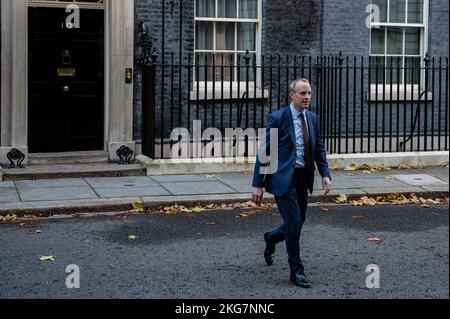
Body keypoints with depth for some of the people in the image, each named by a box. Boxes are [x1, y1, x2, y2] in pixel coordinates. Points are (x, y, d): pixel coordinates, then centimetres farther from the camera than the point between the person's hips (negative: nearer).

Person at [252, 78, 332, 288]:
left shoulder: (312, 118, 9)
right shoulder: (278, 118, -9)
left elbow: (319, 148, 15)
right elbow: (264, 151, -9)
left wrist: (325, 174, 1)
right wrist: (258, 184, -11)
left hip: (303, 178, 6)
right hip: (284, 178, -6)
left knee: (297, 223, 13)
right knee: (294, 223, -8)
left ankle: (272, 238, 45)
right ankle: (296, 271, 7)